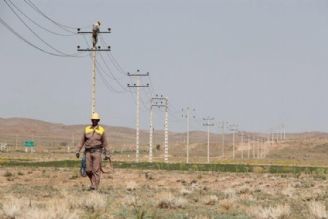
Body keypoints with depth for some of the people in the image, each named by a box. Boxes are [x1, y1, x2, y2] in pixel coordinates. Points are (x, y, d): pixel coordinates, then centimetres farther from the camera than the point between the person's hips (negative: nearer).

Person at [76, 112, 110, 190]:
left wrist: (107, 154, 2)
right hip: (88, 152, 3)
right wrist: (78, 151, 5)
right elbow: (82, 141, 11)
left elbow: (105, 143, 5)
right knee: (88, 170, 0)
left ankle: (95, 186, -7)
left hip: (97, 152, -3)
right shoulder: (87, 129, 7)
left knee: (96, 170, -8)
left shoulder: (101, 130, 1)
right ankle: (93, 183, 21)